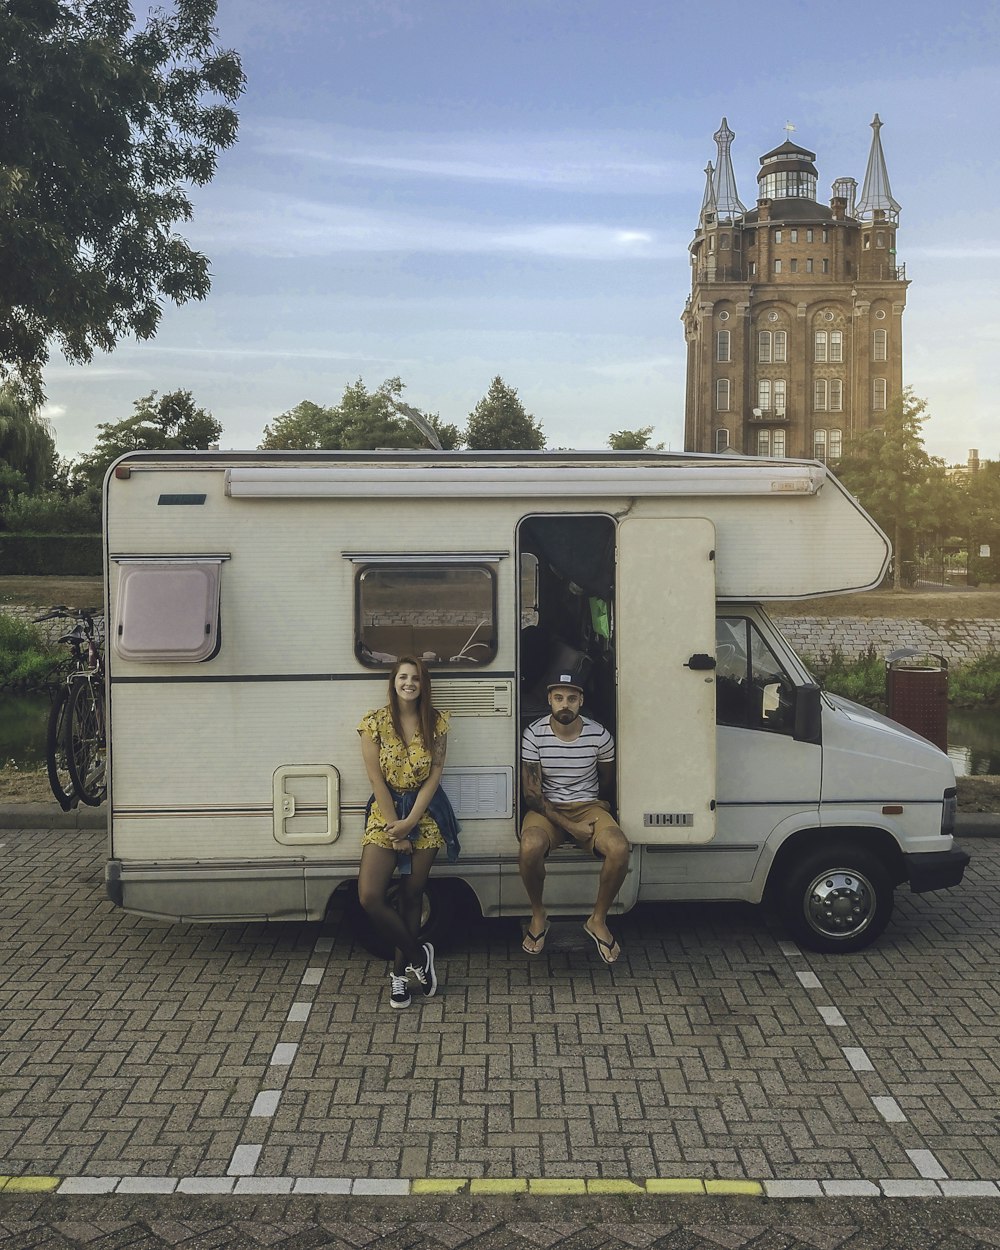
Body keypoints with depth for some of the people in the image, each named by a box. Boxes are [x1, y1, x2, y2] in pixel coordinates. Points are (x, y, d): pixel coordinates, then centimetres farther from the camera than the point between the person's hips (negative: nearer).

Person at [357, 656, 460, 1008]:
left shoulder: (436, 722, -1)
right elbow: (376, 779, -8)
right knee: (369, 896, -12)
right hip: (385, 810, -1)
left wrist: (409, 822, -12)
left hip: (425, 810, 1)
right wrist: (394, 829, -11)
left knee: (412, 895, 4)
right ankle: (418, 955, 6)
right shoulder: (375, 722, -5)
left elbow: (434, 775, -4)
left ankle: (400, 970, 20)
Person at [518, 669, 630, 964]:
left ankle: (598, 920, -6)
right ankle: (538, 916, -7)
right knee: (530, 847, -36)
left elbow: (607, 779, 16)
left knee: (619, 848, -30)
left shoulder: (599, 735, -5)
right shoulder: (534, 734, -9)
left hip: (588, 807, 2)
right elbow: (531, 792, -11)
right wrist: (568, 825, -17)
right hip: (547, 809, -1)